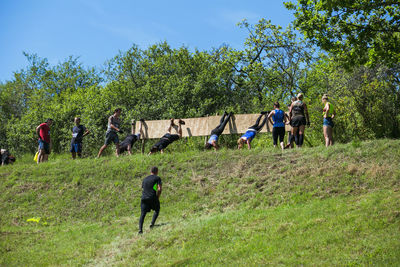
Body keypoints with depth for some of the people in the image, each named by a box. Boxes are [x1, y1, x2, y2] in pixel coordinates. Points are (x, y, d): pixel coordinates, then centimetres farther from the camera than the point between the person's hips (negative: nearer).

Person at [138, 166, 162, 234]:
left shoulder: (145, 179, 22)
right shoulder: (157, 178, 5)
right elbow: (159, 189, -8)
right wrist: (158, 197, 4)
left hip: (144, 198, 4)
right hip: (153, 198, -4)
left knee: (142, 214, 2)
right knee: (157, 210, 20)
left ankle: (140, 229, -14)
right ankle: (152, 223, 2)